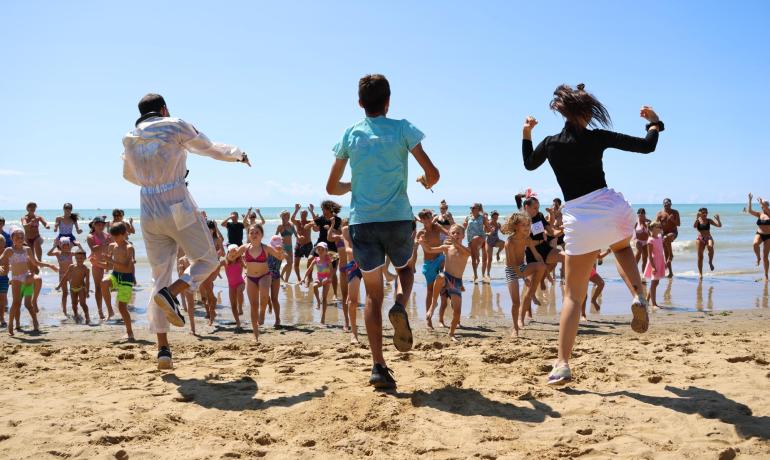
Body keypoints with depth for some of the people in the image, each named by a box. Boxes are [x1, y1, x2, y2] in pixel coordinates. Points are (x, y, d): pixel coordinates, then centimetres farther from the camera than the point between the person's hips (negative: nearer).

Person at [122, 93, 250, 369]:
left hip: (149, 212, 5)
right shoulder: (175, 126, -1)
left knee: (160, 279, 10)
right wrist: (237, 154, 28)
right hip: (179, 208, -5)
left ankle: (163, 349, 4)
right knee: (207, 260, 13)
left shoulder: (130, 138, 12)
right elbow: (209, 148, 10)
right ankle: (171, 294, -15)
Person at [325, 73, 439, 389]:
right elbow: (432, 174, -3)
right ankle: (400, 306, -6)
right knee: (405, 269, 27)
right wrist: (425, 184, 20)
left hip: (361, 222, 1)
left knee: (373, 295, 10)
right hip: (398, 219, -1)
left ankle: (379, 367, 1)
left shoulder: (350, 134, 8)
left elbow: (332, 187, 12)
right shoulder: (402, 129, 2)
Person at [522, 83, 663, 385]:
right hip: (611, 209, 0)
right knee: (621, 247, 38)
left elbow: (529, 164, 24)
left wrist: (526, 135, 31)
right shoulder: (597, 138, -3)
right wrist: (654, 122, 21)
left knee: (574, 295, 6)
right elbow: (647, 146, 3)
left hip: (578, 218, 0)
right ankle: (638, 297, 11)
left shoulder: (550, 144, 2)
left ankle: (562, 365, -2)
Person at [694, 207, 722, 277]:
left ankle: (710, 262, -11)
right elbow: (694, 226, -22)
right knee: (700, 256, 2)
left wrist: (718, 219, -12)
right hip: (700, 239, 0)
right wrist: (697, 219, -29)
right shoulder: (698, 221, 0)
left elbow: (719, 225, 1)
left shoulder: (709, 221, 5)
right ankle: (700, 273, 14)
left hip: (708, 238, 0)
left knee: (710, 247, -35)